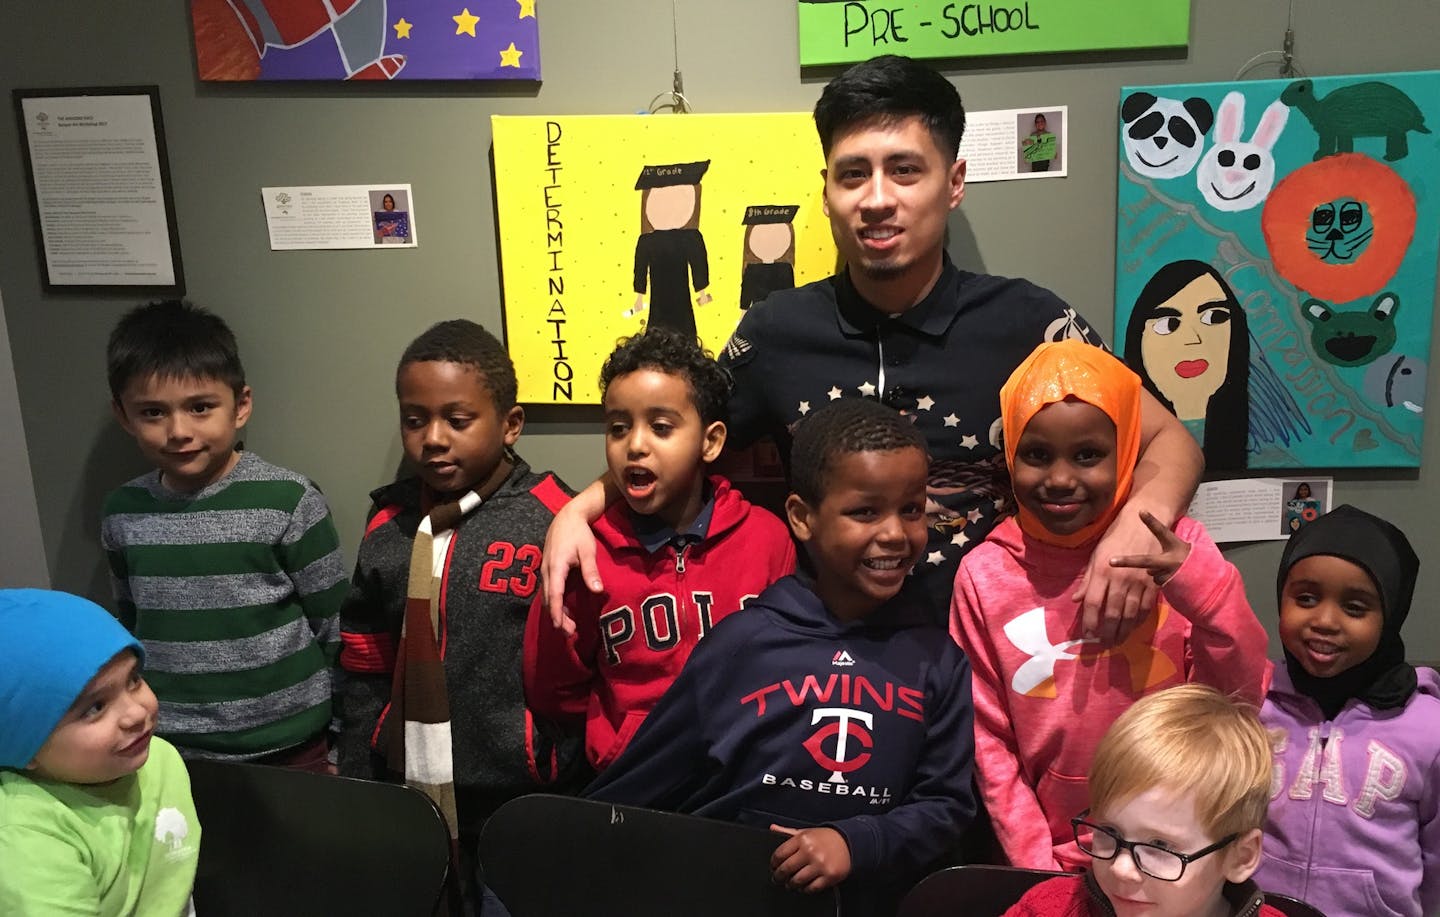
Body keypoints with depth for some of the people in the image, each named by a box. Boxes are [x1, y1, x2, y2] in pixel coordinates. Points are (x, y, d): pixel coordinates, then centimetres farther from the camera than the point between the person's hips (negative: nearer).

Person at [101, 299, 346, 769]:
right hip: (169, 755, 4)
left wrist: (334, 749, -3)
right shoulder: (122, 513, -1)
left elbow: (335, 632, -8)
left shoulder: (289, 502, -15)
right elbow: (131, 628, 13)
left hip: (286, 752, -3)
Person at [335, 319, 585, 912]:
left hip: (519, 814, -4)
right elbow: (363, 675, 11)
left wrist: (567, 811, -8)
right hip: (406, 803, 5)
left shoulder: (553, 523, -13)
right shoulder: (389, 525, 3)